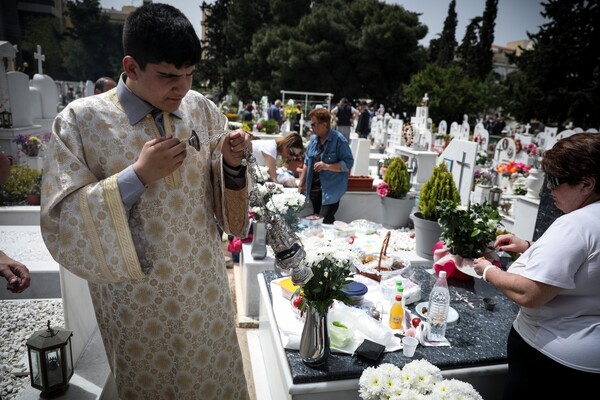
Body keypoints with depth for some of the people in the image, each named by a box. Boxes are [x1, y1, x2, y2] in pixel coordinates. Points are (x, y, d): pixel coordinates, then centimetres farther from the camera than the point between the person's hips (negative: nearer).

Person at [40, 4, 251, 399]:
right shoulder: (81, 121, -12)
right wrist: (138, 175, -25)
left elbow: (225, 204, 3)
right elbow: (59, 222, -15)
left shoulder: (202, 109, -3)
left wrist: (231, 164, -18)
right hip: (136, 302, -2)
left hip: (206, 289, 3)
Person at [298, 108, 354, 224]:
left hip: (330, 191, -7)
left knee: (325, 223, -12)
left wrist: (327, 166, -24)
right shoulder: (313, 139, 8)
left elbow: (348, 163, -14)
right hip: (314, 190, 7)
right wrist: (301, 184, 11)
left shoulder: (338, 139, -12)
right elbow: (307, 163, 15)